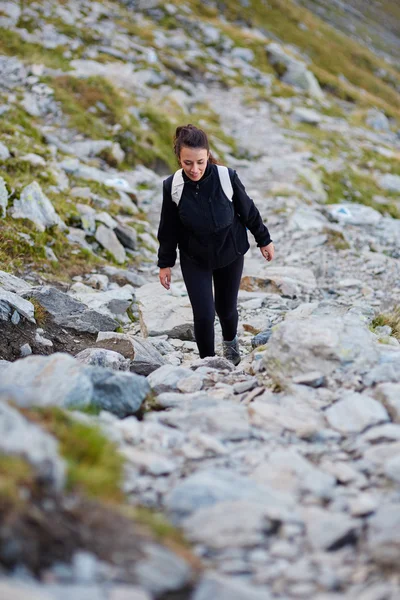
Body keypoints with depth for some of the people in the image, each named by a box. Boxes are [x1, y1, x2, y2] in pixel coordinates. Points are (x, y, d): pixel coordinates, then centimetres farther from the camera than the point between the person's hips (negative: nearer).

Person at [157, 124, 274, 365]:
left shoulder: (227, 177, -24)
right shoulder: (172, 186, -20)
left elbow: (248, 211, -7)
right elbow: (169, 228, -5)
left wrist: (264, 240, 4)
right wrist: (165, 263, 2)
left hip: (230, 254, 0)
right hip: (194, 259, 0)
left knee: (226, 307, 16)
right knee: (204, 314, -7)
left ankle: (230, 341, 51)